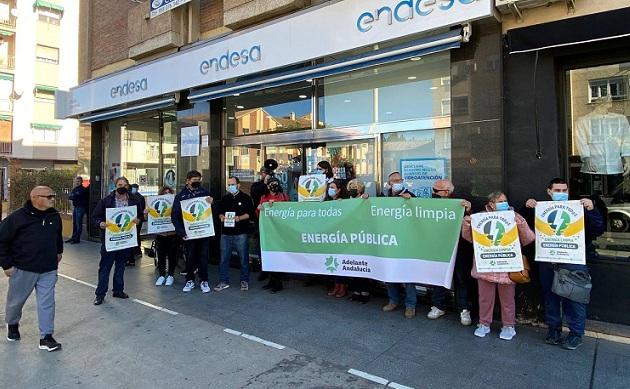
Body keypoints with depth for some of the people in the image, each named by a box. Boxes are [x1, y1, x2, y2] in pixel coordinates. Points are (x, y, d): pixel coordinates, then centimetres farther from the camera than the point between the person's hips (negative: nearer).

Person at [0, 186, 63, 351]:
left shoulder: (55, 216, 3)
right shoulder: (18, 217, -13)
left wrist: (59, 251, 23)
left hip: (48, 270, 3)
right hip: (23, 269, -3)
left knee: (47, 303, 2)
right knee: (16, 300, 17)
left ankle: (46, 337, 9)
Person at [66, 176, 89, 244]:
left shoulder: (83, 189, -9)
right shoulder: (74, 189, 16)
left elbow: (75, 197, -16)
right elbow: (69, 196, 8)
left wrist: (71, 196, 2)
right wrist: (73, 197, -8)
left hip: (80, 207, -8)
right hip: (75, 207, 8)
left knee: (78, 223, -6)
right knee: (74, 223, 12)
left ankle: (77, 239, -2)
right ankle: (73, 237, 20)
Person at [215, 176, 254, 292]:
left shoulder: (246, 198, 2)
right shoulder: (225, 199, 15)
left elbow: (250, 213, -4)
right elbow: (219, 212, 20)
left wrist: (239, 218, -18)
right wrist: (221, 217, -2)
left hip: (241, 234, -4)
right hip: (226, 233, 4)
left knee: (244, 259, 3)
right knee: (224, 258, 7)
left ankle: (244, 281, 16)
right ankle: (224, 281, 18)